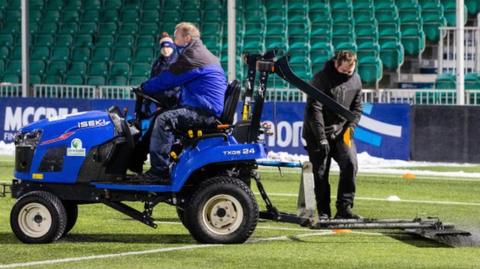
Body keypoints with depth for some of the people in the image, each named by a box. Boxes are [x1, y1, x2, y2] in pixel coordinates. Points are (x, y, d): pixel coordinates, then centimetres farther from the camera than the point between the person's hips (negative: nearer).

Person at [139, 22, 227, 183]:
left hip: (204, 112, -11)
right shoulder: (203, 54, 23)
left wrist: (144, 88, 4)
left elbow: (167, 79, -9)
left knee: (164, 120, -24)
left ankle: (159, 171, -28)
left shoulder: (193, 57, -11)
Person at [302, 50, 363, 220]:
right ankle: (323, 212, 8)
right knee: (320, 172, -3)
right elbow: (314, 110, -17)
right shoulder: (321, 79, -13)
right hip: (318, 132, -4)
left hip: (341, 131, 4)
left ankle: (344, 208, -11)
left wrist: (350, 127, -6)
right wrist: (321, 138, -22)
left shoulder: (355, 80, 3)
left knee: (350, 163, -16)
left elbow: (357, 108, 12)